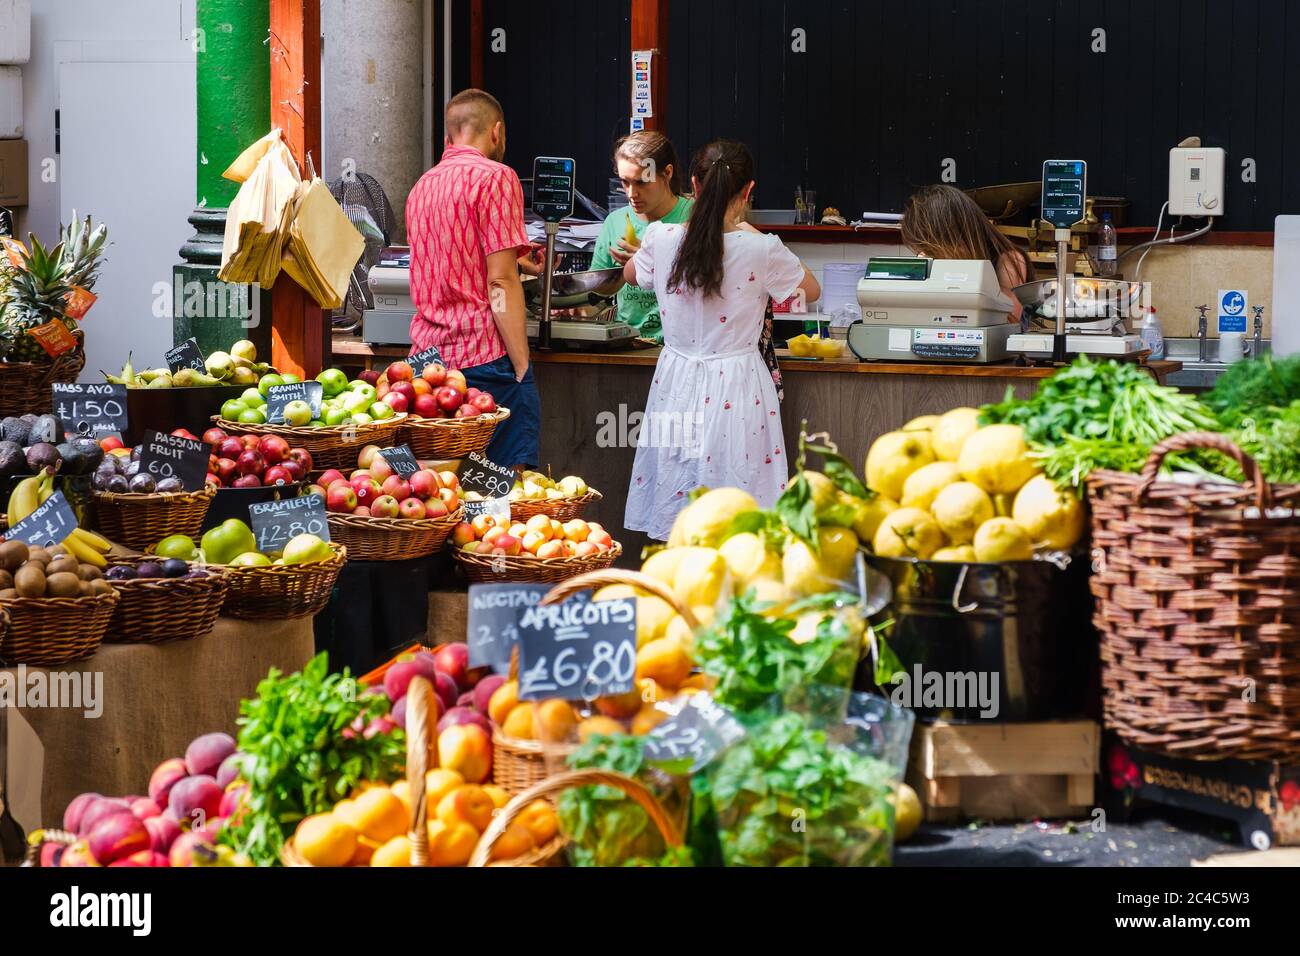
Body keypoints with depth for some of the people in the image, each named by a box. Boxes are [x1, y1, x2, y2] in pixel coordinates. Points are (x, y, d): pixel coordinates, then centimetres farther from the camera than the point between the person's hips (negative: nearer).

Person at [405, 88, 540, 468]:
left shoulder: (422, 186, 18)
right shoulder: (495, 178, -6)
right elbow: (500, 283, -13)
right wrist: (522, 367, -12)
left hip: (427, 353, 8)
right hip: (485, 356, -7)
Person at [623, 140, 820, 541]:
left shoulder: (661, 240, -5)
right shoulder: (762, 251, -14)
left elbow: (631, 273, 20)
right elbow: (812, 290, 7)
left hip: (677, 383, 3)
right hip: (736, 384, -3)